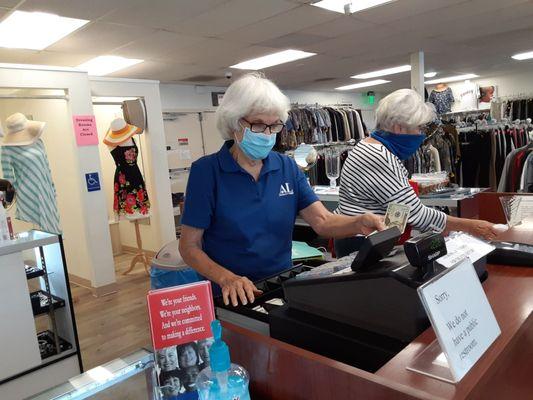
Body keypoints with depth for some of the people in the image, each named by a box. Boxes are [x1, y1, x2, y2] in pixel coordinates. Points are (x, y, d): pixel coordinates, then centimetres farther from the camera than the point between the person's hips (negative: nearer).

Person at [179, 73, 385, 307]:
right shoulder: (206, 171, -8)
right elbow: (189, 246, -6)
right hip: (231, 298, -3)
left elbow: (323, 222, -3)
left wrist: (359, 223, -22)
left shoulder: (287, 168, 5)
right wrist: (227, 278, -22)